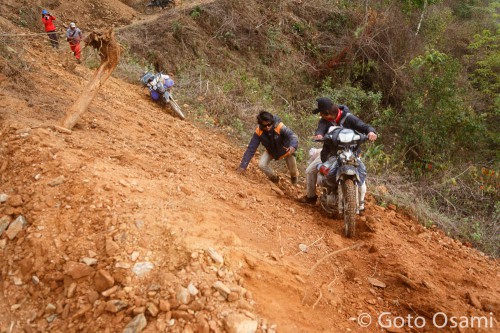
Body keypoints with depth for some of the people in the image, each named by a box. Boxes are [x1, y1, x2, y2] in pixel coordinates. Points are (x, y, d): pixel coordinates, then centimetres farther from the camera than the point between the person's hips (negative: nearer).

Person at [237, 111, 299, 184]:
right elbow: (251, 149, -26)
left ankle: (294, 176, 42)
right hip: (271, 151, 2)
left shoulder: (280, 127, -37)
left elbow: (293, 136, -47)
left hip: (286, 150, -2)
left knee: (292, 169, -1)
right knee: (262, 165, -18)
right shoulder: (259, 132, -29)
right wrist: (243, 166, -30)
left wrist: (292, 146, -71)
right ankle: (274, 178, 15)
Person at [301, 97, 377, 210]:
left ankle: (360, 203, -5)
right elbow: (320, 129, -28)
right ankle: (311, 196, 21)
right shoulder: (324, 121, -8)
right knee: (310, 171, -1)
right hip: (329, 152, 3)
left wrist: (371, 132, -40)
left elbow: (363, 126, -16)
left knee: (361, 171, -21)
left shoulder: (348, 118, -12)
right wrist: (318, 134, -54)